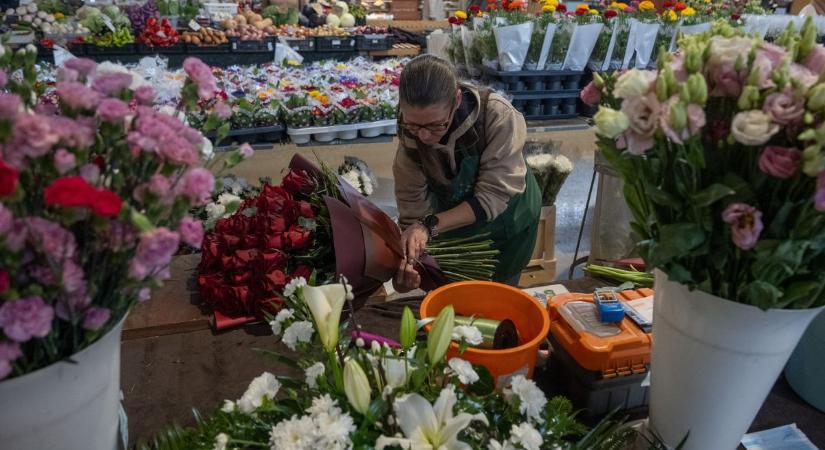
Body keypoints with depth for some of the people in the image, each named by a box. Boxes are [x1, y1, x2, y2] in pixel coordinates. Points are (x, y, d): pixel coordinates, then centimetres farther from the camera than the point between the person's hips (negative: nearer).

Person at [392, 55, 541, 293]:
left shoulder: (497, 115, -35)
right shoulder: (409, 140, -26)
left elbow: (492, 197, -33)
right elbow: (415, 215, -24)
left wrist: (430, 225, -42)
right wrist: (406, 266, -41)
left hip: (509, 220, -1)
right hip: (454, 229, 1)